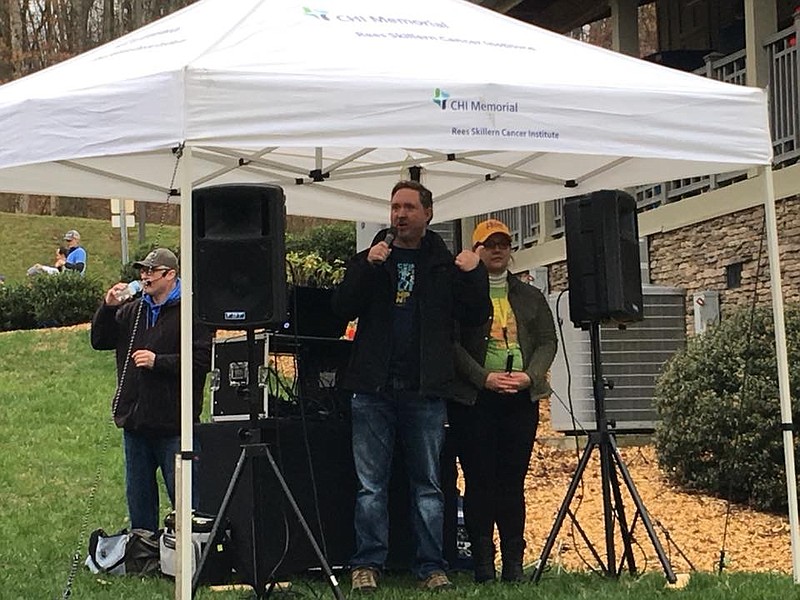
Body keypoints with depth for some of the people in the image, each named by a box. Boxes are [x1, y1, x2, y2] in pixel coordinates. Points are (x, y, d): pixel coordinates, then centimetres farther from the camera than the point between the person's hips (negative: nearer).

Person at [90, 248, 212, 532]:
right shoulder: (132, 311, 14)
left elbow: (202, 360, -17)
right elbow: (100, 341, 14)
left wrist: (158, 361, -18)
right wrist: (107, 307, -1)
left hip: (174, 425, -7)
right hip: (135, 423, 7)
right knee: (138, 496, 16)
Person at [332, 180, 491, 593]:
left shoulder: (445, 264, 11)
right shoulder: (369, 259, 11)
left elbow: (475, 317, 5)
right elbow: (342, 308, -1)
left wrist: (474, 276, -10)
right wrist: (368, 267, -12)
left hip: (425, 392, 0)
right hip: (374, 389, 0)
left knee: (428, 484, 3)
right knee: (370, 485, 0)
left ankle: (431, 567, 7)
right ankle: (367, 565, 5)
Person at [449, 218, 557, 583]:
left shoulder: (530, 297, 18)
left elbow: (548, 341, 11)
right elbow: (452, 343, -3)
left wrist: (530, 375, -6)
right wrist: (484, 377, -14)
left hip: (521, 399, 3)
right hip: (474, 399, -3)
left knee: (513, 481, 3)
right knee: (479, 481, -4)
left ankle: (514, 563, 5)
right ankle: (483, 563, 0)